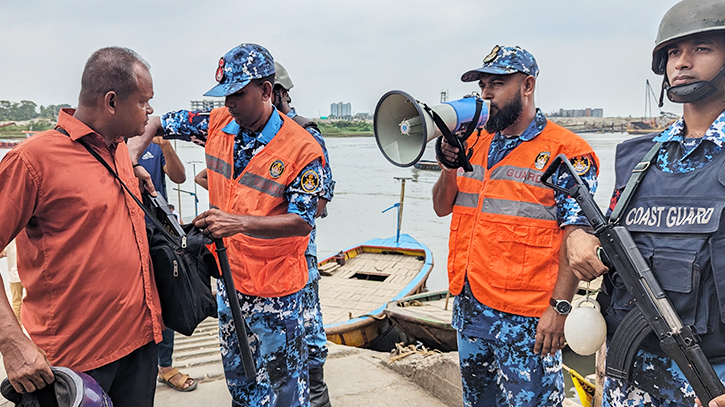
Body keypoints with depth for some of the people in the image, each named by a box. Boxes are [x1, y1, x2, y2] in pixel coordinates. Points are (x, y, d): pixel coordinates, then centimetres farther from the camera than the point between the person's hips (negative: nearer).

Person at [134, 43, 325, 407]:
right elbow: (157, 122, 8)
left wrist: (240, 222, -36)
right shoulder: (217, 124, -4)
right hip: (228, 276, 6)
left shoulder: (303, 149, -20)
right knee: (235, 375, 23)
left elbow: (302, 222, -23)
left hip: (274, 290, -5)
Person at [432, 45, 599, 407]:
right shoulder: (474, 144, 10)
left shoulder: (565, 152, -9)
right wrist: (449, 168, -5)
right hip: (467, 308, 7)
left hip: (525, 319, -6)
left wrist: (559, 308, -19)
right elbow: (442, 208, 14)